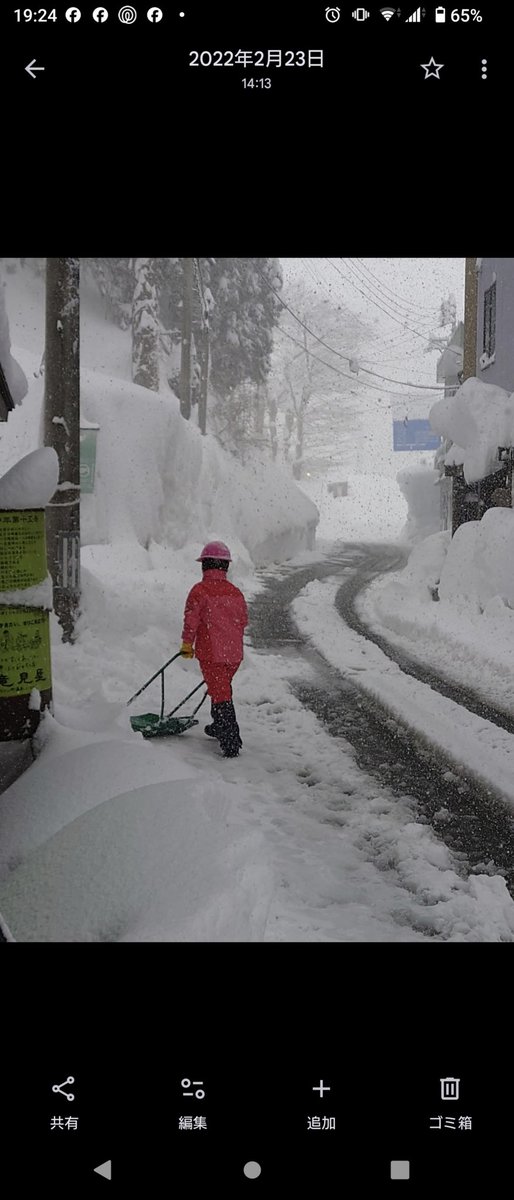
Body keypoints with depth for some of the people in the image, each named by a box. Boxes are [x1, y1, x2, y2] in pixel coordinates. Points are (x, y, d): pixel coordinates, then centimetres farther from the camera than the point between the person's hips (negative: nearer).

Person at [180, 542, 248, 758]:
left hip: (211, 653, -5)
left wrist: (187, 644, 4)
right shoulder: (235, 592, 4)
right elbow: (243, 621, 12)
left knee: (220, 693, -4)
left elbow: (191, 619, -11)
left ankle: (231, 743, -9)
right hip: (234, 653, 6)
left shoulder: (200, 590, -12)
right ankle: (219, 727, 41)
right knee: (223, 688, 24)